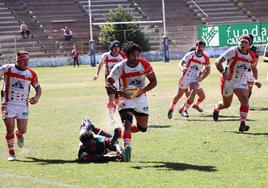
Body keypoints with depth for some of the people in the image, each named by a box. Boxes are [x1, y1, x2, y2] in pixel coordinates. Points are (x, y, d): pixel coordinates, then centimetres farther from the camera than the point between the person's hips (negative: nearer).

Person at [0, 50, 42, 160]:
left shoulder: (31, 74, 2)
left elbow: (38, 87, 13)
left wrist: (37, 97, -4)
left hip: (23, 105, 2)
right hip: (9, 104, -2)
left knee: (22, 130, -4)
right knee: (10, 130, -4)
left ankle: (19, 134, 35)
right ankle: (11, 153, 11)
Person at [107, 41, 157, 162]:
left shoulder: (145, 65, -10)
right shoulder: (120, 67, -18)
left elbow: (154, 81, -1)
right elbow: (108, 83, -18)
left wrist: (143, 90, -19)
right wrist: (120, 92, -36)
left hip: (141, 98, 4)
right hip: (126, 98, -4)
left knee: (143, 128, 11)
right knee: (127, 122, -27)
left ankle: (121, 132, 34)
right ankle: (127, 146, -40)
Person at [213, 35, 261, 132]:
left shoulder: (251, 56, -4)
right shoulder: (233, 51, -18)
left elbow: (254, 68, 17)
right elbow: (218, 62, -21)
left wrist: (256, 79, 0)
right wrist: (223, 72, -38)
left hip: (241, 82, 3)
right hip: (228, 81, -3)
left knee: (245, 99, -22)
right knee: (226, 104, 11)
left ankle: (243, 124, -16)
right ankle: (216, 108, 47)